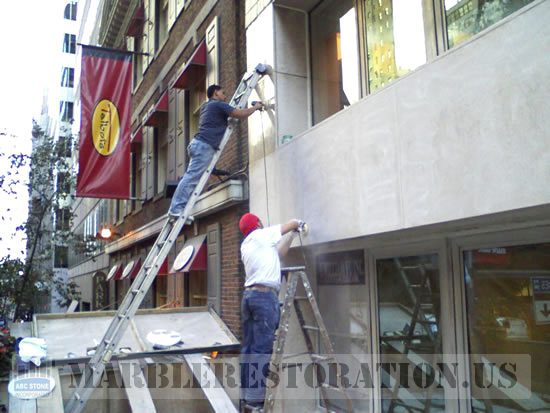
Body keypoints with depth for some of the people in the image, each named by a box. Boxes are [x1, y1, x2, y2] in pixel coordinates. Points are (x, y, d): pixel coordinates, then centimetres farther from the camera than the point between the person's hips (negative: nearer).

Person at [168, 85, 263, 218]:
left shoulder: (207, 106, 28)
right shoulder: (219, 104, 0)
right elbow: (241, 114, -5)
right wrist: (255, 107, 12)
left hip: (199, 144, 10)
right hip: (204, 146, -10)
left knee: (192, 179, 6)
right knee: (191, 178, -15)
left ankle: (177, 209, 2)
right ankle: (176, 209, -19)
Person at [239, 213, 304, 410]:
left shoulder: (245, 245, 21)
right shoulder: (261, 235, 0)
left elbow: (278, 254, 26)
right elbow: (292, 223, 7)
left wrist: (292, 234, 32)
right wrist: (298, 224, 29)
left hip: (249, 295, 8)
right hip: (265, 296, -8)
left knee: (248, 347, 10)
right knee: (262, 349, -7)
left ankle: (246, 394, 15)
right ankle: (255, 398, -6)